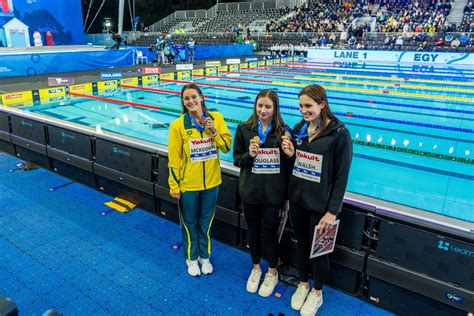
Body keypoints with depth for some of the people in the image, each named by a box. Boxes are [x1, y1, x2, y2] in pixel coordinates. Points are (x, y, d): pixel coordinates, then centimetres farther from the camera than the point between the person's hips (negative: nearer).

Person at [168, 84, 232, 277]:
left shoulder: (216, 118, -6)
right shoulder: (178, 125, -12)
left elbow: (226, 147, -4)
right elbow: (173, 158, -8)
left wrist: (214, 131, -20)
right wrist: (174, 186, -5)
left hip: (211, 182, 2)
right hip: (188, 185, -2)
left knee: (206, 223, 20)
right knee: (189, 224, 16)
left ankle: (205, 256, 42)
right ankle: (191, 258, 39)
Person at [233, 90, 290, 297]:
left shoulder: (283, 131, -7)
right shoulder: (244, 128, -4)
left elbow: (289, 164, 4)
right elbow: (237, 159, 0)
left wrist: (289, 153, -14)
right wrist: (249, 154, -16)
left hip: (274, 194, -1)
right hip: (250, 192, 2)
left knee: (270, 233, 13)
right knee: (253, 231, 18)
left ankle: (272, 272, 38)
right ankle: (256, 267, 44)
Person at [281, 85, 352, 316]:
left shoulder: (339, 133, -15)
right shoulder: (299, 128, 2)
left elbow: (342, 176, -14)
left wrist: (332, 211, -15)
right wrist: (290, 154, -9)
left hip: (320, 204, -5)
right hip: (296, 199, 5)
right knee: (301, 242, 20)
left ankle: (317, 292, 36)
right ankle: (302, 284, 42)